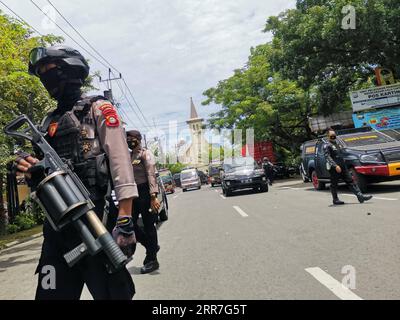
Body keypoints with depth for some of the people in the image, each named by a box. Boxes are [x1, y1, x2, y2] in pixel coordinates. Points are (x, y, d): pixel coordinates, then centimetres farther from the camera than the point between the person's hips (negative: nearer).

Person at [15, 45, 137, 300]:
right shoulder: (48, 122, 21)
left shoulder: (97, 108, 2)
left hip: (95, 218, -6)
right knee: (52, 293, 12)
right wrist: (32, 170, 0)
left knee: (112, 292, 0)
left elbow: (120, 161, -10)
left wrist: (125, 220, -19)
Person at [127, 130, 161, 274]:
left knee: (149, 226, -2)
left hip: (145, 193, -8)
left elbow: (151, 175, -16)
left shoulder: (145, 153, -6)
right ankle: (152, 246, 23)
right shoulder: (129, 156, 17)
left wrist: (153, 196, -26)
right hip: (133, 193, 8)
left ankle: (152, 260, 8)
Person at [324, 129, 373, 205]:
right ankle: (335, 200, 14)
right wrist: (335, 166, -26)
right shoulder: (327, 146, -6)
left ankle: (360, 196, -4)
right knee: (334, 184, 3)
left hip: (343, 167, 8)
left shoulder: (337, 144, 19)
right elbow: (328, 157, -17)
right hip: (334, 168, -8)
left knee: (351, 182, 1)